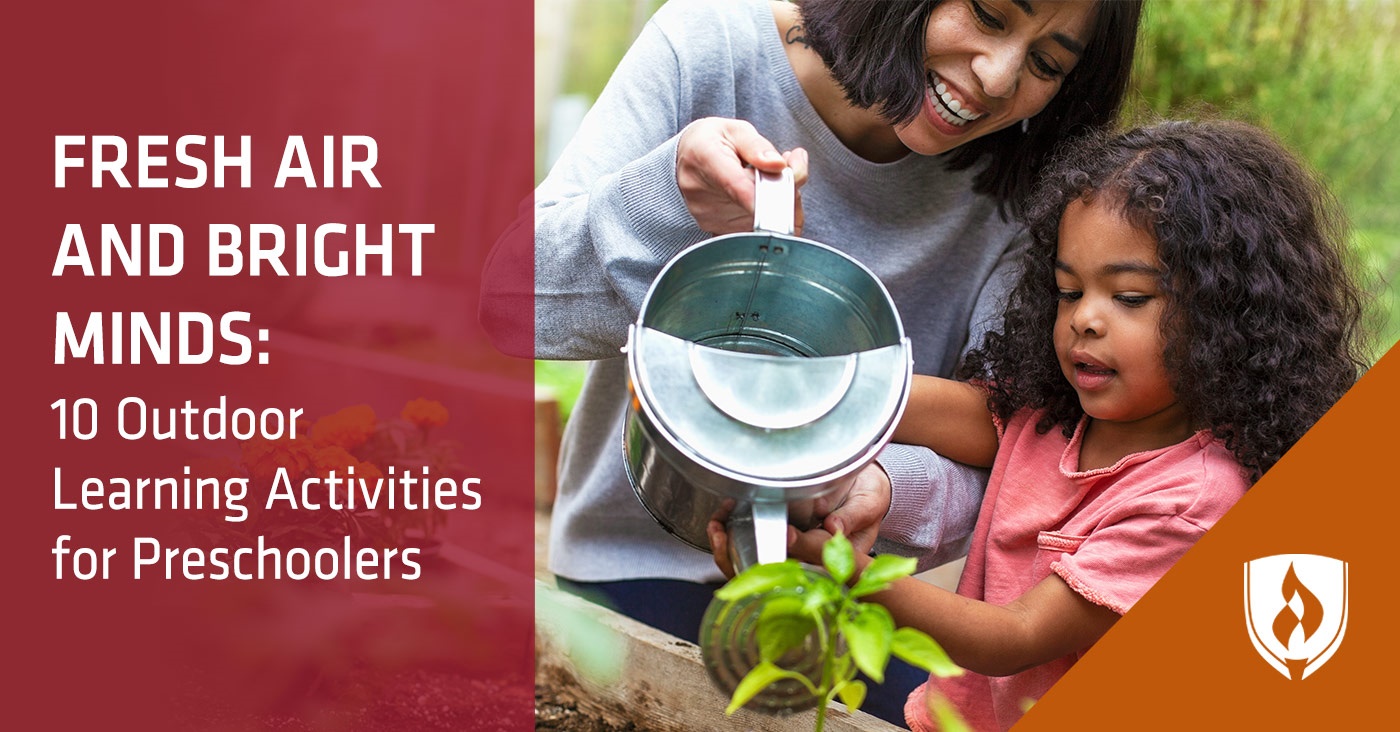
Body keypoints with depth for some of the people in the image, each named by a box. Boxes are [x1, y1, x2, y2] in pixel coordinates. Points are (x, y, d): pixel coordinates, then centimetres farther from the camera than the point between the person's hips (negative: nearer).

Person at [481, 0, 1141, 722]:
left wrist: (889, 493, -43)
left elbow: (995, 460, -20)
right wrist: (670, 197, -41)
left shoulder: (1013, 188, -12)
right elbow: (503, 299, -22)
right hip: (640, 561, -1)